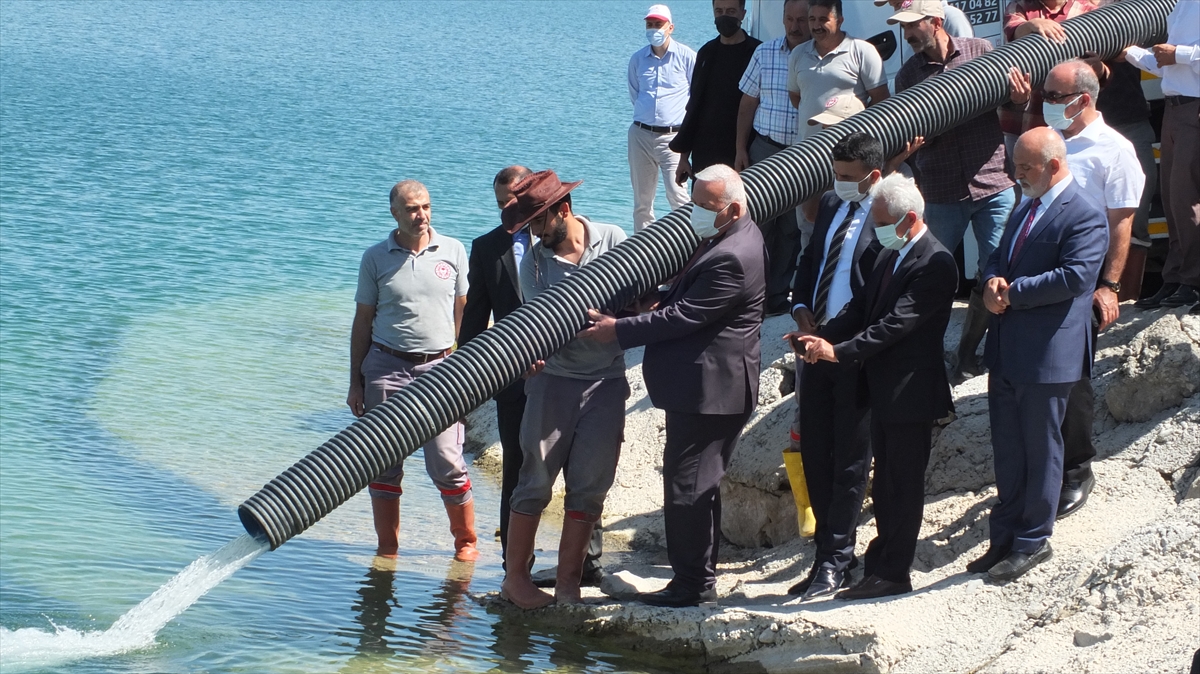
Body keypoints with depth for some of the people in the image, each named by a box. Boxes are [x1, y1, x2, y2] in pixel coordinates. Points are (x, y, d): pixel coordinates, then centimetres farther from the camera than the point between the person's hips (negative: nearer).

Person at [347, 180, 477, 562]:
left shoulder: (453, 251, 5)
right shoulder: (376, 258, 5)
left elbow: (464, 314, 11)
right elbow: (362, 322, 9)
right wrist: (356, 382, 7)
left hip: (439, 367, -1)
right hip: (386, 367, 1)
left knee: (447, 464, -5)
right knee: (383, 466, 4)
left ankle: (466, 542, 11)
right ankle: (387, 549, 14)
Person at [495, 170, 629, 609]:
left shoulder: (613, 240, 2)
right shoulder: (534, 262, 0)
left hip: (608, 381, 1)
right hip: (555, 379, -1)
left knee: (590, 487, 2)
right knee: (536, 481, -1)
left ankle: (568, 582, 8)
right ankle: (516, 576, 8)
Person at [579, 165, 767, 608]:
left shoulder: (731, 259, -23)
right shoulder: (728, 239, 12)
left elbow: (683, 317, -21)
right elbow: (685, 299, 23)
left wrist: (619, 330, -14)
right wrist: (656, 302, 5)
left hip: (707, 390, -11)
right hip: (701, 385, 11)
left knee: (686, 486, -4)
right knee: (699, 485, 17)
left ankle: (693, 584, 3)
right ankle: (699, 576, 26)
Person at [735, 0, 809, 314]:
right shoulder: (765, 52, 5)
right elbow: (748, 103, 10)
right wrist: (741, 149, 6)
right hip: (765, 149, 2)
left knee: (792, 229, 5)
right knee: (758, 223, 1)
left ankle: (777, 296, 14)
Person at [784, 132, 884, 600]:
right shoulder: (831, 205, 10)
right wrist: (802, 311, 2)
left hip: (855, 353, -8)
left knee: (849, 460, 1)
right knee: (813, 454, 11)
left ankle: (835, 563, 7)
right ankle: (832, 554, 21)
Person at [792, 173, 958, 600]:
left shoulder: (936, 264, -19)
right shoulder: (890, 256, 11)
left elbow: (896, 323, -25)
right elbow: (861, 308, 11)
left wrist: (839, 351, -27)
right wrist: (822, 337, -6)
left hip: (910, 391, -9)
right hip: (884, 389, 9)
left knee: (904, 483, -2)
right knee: (885, 481, 17)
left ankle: (893, 574, 3)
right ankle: (882, 560, 27)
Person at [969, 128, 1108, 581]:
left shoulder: (1085, 216, -13)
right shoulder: (1026, 206, 15)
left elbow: (1075, 277, -23)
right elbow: (1000, 257, 21)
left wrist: (1012, 292, -18)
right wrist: (993, 282, -3)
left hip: (1046, 356, -8)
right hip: (1006, 352, 8)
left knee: (1040, 451, 3)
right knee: (1007, 452, 15)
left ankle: (1033, 542, 14)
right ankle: (1004, 538, 25)